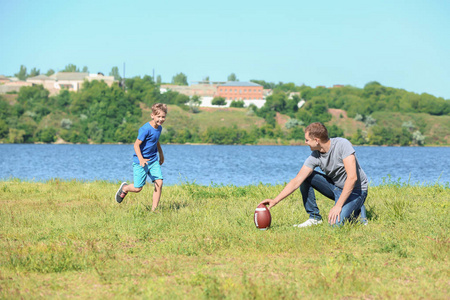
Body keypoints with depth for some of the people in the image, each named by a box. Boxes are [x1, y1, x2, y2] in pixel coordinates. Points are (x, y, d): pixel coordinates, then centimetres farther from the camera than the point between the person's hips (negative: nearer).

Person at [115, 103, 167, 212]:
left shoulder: (159, 128, 4)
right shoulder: (145, 129, -21)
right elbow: (136, 145, -21)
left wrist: (161, 154, 34)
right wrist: (141, 159, -34)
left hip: (153, 160, 7)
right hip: (140, 161, -7)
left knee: (159, 183, -9)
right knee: (138, 188, -1)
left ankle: (154, 209, -1)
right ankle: (124, 188, 33)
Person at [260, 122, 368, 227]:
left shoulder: (342, 145, -26)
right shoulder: (314, 157, -9)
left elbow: (352, 178, -31)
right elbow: (296, 181, -7)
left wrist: (338, 206, -33)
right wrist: (275, 200, -15)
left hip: (356, 190, -6)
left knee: (336, 222, -29)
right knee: (305, 177, -7)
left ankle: (357, 210, 3)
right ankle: (314, 217, 1)